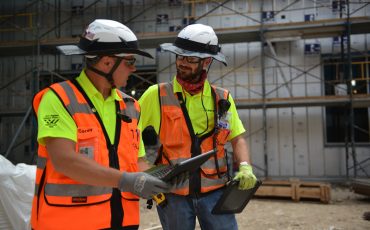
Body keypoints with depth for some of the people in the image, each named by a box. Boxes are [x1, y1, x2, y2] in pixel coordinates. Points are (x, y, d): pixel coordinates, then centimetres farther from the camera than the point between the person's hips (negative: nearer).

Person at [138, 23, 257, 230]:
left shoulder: (222, 99, 4)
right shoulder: (156, 95, -3)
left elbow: (237, 139, 10)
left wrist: (245, 167, -7)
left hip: (214, 191, 2)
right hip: (172, 193, -1)